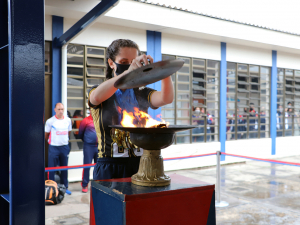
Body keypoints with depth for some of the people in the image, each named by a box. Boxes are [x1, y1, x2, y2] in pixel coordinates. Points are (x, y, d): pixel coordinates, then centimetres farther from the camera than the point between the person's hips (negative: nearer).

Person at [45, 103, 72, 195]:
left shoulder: (68, 120, 4)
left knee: (64, 168, 11)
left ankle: (65, 187, 22)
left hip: (64, 147, 3)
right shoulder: (50, 121, -6)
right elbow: (46, 135, 5)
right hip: (53, 147, -3)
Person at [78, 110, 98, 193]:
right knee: (87, 166, -1)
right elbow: (80, 134, 5)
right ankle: (84, 185, 8)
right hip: (89, 146, -3)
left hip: (99, 146, 4)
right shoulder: (86, 121, -3)